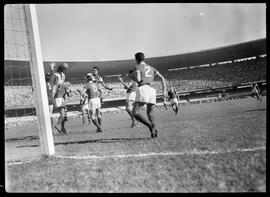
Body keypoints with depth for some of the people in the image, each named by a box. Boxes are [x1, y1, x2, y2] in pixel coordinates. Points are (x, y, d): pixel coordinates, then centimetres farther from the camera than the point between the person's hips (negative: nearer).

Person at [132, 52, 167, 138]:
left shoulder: (137, 67, 9)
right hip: (152, 90, 6)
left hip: (142, 89, -6)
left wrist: (134, 78, 16)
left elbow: (138, 80, -7)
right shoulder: (151, 68, 27)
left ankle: (151, 125, -29)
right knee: (150, 113, 13)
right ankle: (154, 129, -10)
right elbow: (162, 78, 20)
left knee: (136, 113, -9)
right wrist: (164, 91, 17)